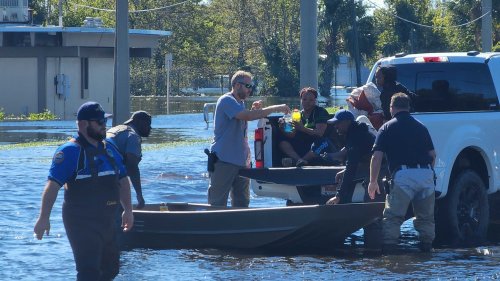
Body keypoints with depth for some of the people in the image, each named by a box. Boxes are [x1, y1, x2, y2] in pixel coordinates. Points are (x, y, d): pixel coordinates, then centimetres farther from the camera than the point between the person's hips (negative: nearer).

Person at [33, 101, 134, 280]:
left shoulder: (109, 149, 13)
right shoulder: (70, 151, -13)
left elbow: (123, 180, 23)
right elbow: (53, 185, -20)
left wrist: (128, 210, 17)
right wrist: (44, 218, -28)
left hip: (107, 220, 9)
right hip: (81, 222, -9)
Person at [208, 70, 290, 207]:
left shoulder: (240, 103, 18)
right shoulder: (226, 101, -12)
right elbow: (247, 116, -27)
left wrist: (254, 111, 5)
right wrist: (275, 108, -25)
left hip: (241, 160, 9)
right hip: (224, 159, -9)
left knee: (242, 202, 9)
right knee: (218, 203, -5)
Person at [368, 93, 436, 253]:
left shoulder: (388, 128, 8)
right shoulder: (420, 127, 20)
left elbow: (377, 157, 0)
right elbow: (432, 154, 18)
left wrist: (373, 182, 5)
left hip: (403, 175, -4)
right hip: (426, 173, 4)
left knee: (392, 216, 0)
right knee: (425, 216, 16)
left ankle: (388, 248, -8)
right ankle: (426, 245, 15)